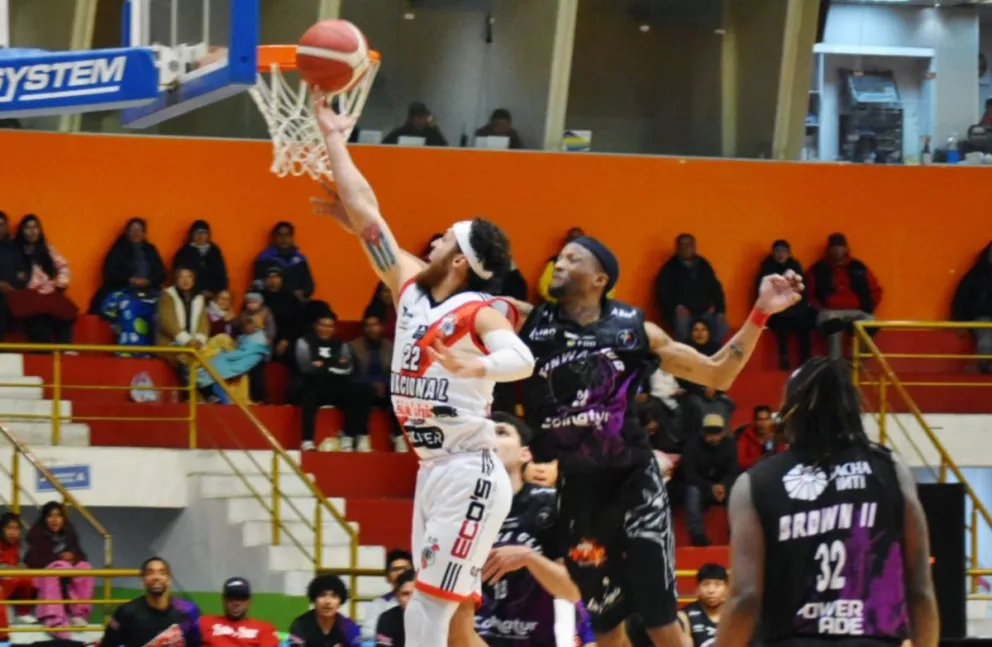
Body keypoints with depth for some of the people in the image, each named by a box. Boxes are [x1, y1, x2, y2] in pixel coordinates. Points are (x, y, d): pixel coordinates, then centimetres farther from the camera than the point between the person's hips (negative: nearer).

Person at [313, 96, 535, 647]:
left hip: (468, 473, -8)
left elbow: (521, 360, -32)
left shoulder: (479, 311, -11)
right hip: (434, 472, 8)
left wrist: (474, 366, -51)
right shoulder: (411, 288, 10)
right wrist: (333, 137, 16)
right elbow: (364, 210, 15)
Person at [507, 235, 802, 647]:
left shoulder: (633, 330, -1)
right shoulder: (527, 322, 0)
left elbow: (717, 375, 5)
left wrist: (760, 313, -3)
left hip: (632, 481, -1)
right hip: (573, 489, 2)